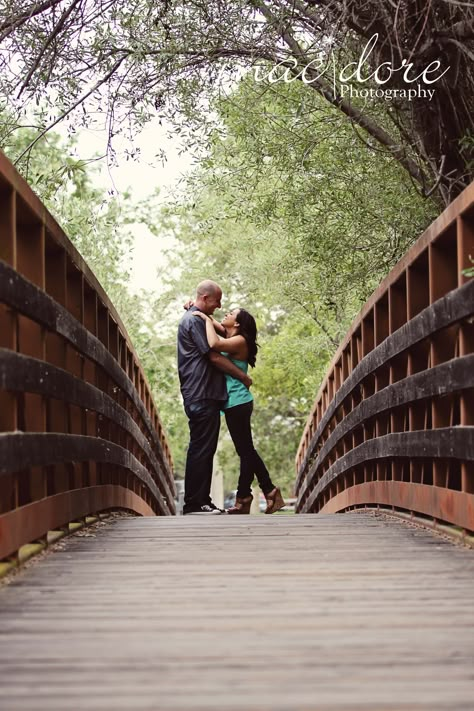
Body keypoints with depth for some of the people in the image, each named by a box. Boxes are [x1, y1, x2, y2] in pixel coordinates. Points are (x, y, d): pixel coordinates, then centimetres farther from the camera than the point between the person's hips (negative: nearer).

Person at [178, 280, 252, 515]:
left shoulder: (197, 319, 22)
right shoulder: (194, 320, -11)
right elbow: (215, 357, -13)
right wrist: (243, 377, -5)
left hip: (206, 396, 11)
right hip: (201, 396, -11)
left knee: (205, 450, 11)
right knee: (200, 449, -9)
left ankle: (202, 501, 14)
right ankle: (194, 503, -8)